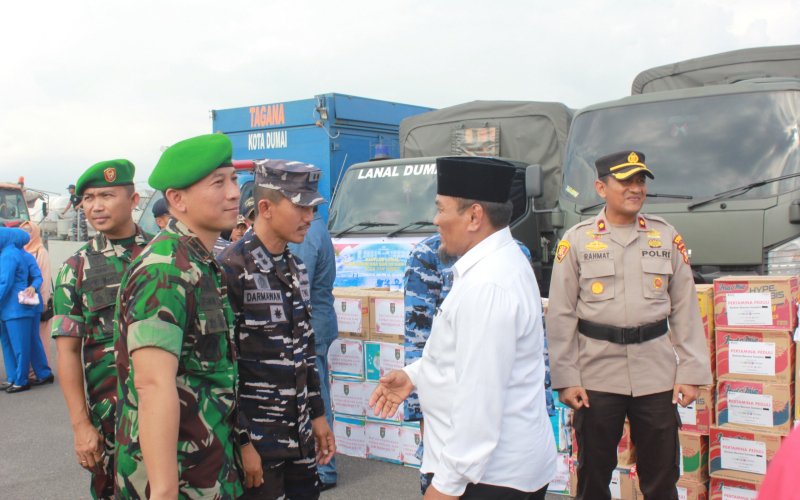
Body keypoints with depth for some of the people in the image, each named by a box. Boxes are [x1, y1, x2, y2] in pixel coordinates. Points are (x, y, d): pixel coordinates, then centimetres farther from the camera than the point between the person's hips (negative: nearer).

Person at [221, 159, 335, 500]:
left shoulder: (296, 268, 10)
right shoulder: (232, 270, -15)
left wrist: (317, 414, 16)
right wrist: (240, 442, -17)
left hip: (299, 434, 7)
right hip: (255, 438, -7)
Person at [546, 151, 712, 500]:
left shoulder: (667, 237, 6)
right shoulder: (576, 241, 0)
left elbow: (685, 309, 8)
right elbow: (561, 314, 0)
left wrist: (691, 373, 2)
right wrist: (565, 379, -5)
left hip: (656, 374, 2)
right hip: (597, 373, -1)